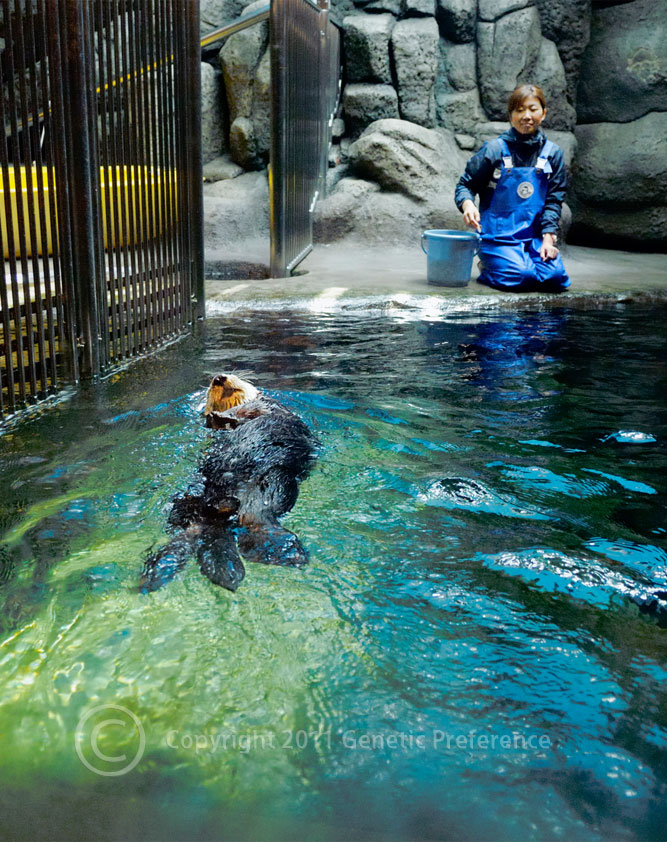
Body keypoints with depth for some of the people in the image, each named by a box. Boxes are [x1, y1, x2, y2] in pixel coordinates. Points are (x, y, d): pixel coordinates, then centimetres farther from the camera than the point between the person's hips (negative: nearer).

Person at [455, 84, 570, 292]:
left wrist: (548, 237, -5)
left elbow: (554, 199, 7)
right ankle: (487, 267, 6)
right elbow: (465, 184, 0)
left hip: (535, 236, 4)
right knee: (520, 277, -27)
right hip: (498, 236, -4)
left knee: (556, 278, -19)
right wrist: (467, 204, -24)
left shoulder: (552, 153, 7)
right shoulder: (494, 149, -4)